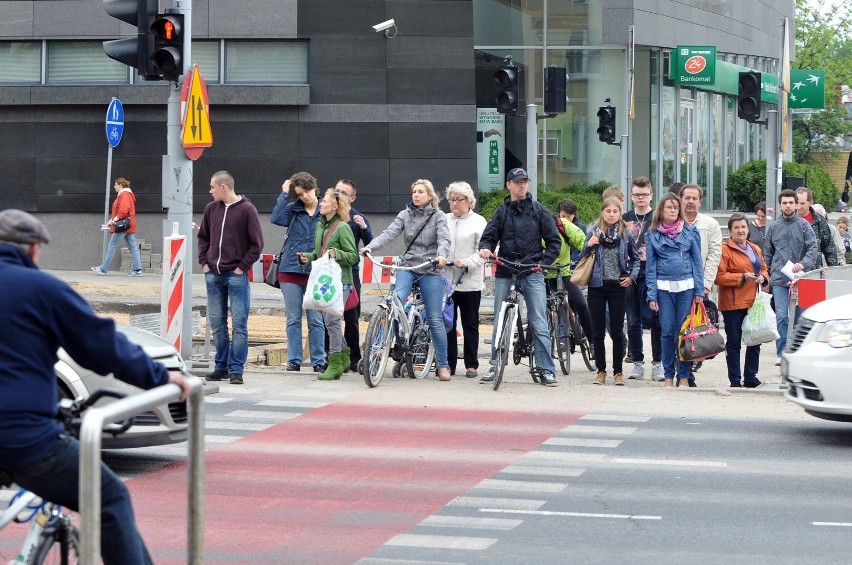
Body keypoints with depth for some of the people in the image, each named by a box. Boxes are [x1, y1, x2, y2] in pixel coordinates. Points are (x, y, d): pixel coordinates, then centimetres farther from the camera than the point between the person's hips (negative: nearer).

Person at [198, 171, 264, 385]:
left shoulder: (246, 209, -6)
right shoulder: (211, 208, 9)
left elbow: (257, 243, -5)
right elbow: (203, 237, 19)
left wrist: (243, 266, -8)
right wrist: (204, 262, 7)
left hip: (236, 275, -5)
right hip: (213, 275, 5)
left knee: (239, 324, -5)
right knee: (217, 323, 8)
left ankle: (236, 370, -2)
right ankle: (221, 366, 16)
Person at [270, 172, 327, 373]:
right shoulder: (293, 209, 4)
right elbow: (276, 218, -14)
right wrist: (284, 193, -10)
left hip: (315, 272, -2)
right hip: (290, 270, 2)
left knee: (316, 320, 3)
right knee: (293, 319, 7)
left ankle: (318, 361, 8)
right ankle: (294, 360, 12)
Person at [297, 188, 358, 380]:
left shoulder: (342, 227, -8)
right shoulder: (320, 226, 14)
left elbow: (353, 256, -9)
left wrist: (337, 254, -25)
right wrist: (308, 257, 5)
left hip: (339, 281, -8)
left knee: (332, 320, -10)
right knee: (329, 321, 11)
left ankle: (335, 364, -3)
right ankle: (343, 357, 23)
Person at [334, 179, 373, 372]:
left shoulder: (358, 218, 5)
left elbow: (370, 245, -2)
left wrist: (364, 228, -17)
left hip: (349, 271, -1)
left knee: (352, 318, 1)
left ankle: (353, 359, 7)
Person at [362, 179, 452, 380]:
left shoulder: (438, 216, 0)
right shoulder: (405, 215, 6)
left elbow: (444, 238, -15)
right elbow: (389, 233, -7)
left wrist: (442, 255, -38)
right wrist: (370, 246, -25)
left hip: (430, 270, -2)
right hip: (407, 266, 2)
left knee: (435, 318, 0)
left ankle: (442, 364, 9)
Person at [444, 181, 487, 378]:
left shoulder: (478, 222, 2)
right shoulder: (444, 220, 11)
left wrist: (467, 263, -20)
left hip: (470, 282, -3)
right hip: (445, 280, 3)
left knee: (470, 324, 5)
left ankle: (471, 365, 12)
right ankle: (449, 364, 9)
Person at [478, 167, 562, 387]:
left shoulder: (538, 211, 6)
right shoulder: (501, 212, 10)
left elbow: (554, 241, 6)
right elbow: (489, 236, 7)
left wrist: (544, 262, -5)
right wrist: (485, 248, -15)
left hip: (532, 273, -2)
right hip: (505, 273, 2)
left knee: (539, 323, -6)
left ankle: (546, 369, -4)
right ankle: (495, 366, 13)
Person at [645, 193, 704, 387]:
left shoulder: (690, 231, 6)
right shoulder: (653, 235, 6)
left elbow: (697, 262, 6)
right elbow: (650, 266, 6)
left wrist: (699, 291, 0)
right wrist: (652, 295, 0)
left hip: (687, 286, 0)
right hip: (664, 288, 0)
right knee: (667, 331, 1)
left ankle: (684, 375, 6)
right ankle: (668, 375, 9)